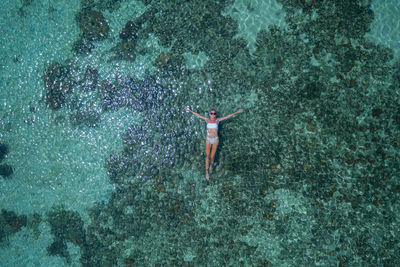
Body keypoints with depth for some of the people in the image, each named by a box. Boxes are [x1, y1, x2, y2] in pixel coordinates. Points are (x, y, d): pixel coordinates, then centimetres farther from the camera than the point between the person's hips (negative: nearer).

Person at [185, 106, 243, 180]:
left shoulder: (217, 120, 1)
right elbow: (198, 115, 4)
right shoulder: (207, 120, 2)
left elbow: (227, 116, 3)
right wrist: (190, 111, 4)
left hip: (215, 140, 0)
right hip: (208, 140, 0)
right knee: (207, 156, -7)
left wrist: (236, 112, 5)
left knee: (212, 156, 3)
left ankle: (211, 165, 35)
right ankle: (207, 172, -4)